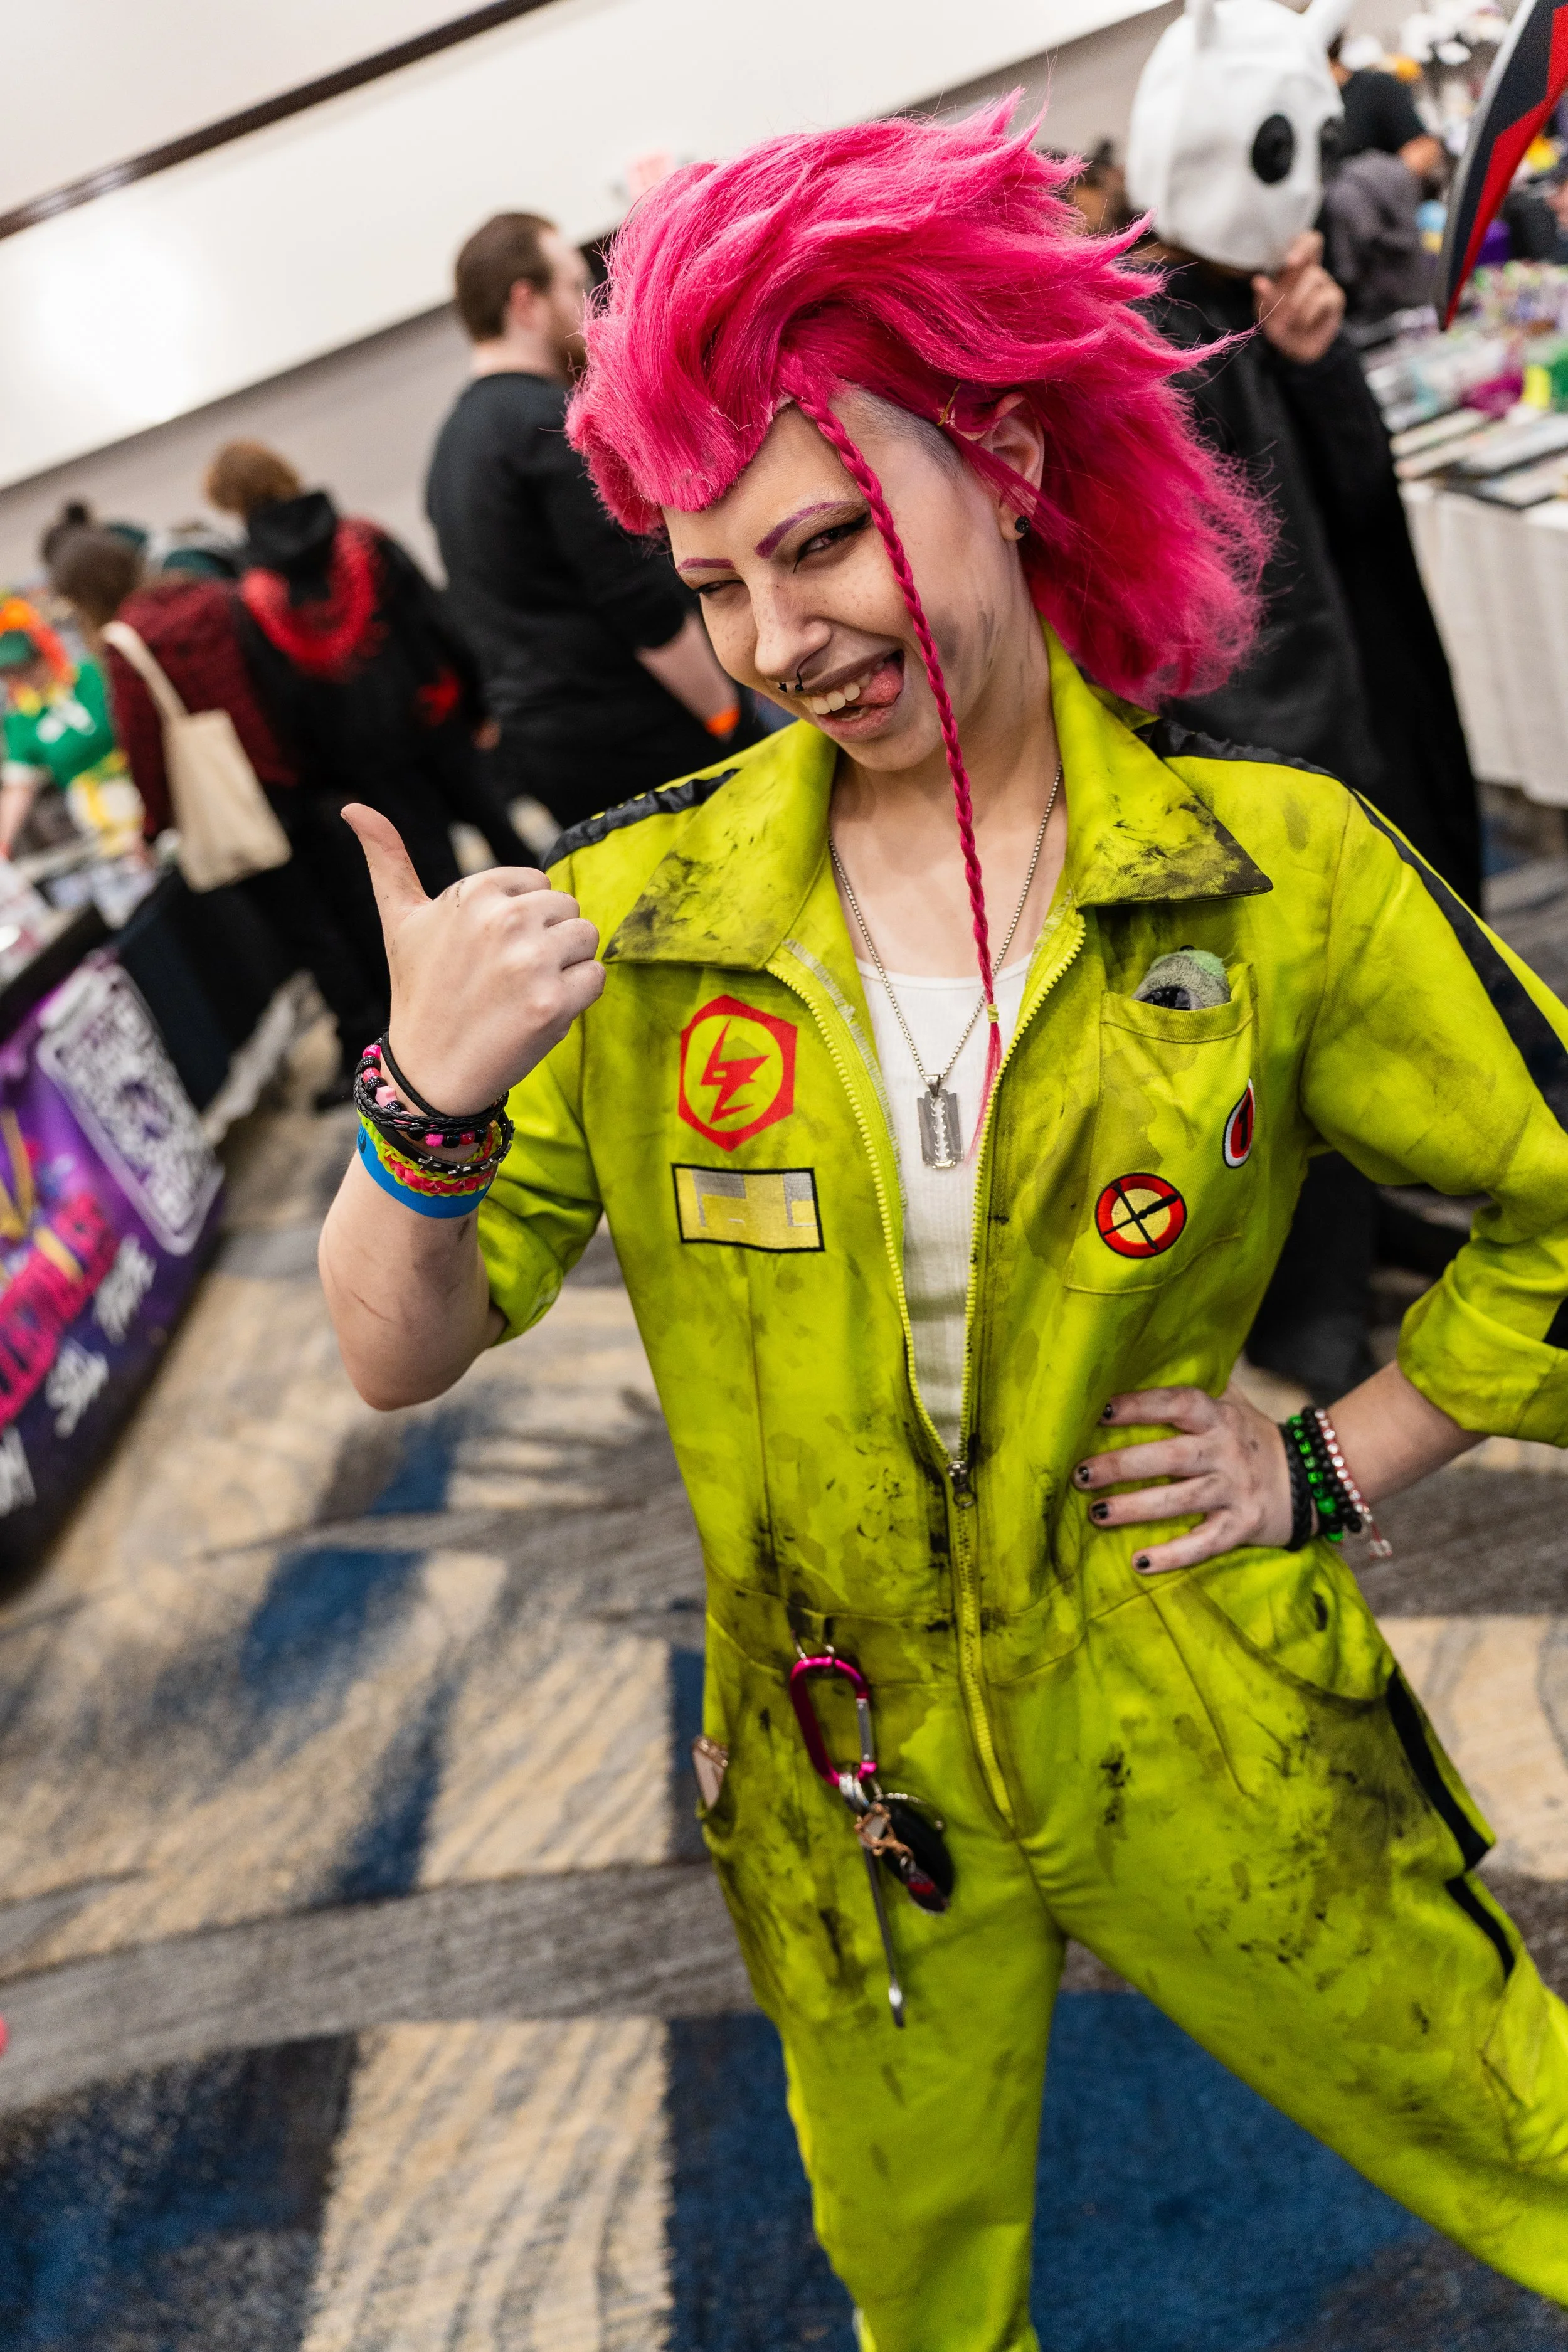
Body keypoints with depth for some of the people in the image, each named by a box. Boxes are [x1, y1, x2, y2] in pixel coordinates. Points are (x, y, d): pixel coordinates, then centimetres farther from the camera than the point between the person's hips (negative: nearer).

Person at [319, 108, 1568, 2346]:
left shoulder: (1275, 871, -13)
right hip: (853, 1787, 2)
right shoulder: (636, 918, -11)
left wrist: (1333, 1466, -6)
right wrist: (426, 1107, -30)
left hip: (1201, 1738, -1)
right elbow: (401, 1360, -12)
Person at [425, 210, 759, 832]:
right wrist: (729, 719, -11)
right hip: (646, 737, -9)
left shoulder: (451, 440, 18)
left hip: (536, 745, 9)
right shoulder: (556, 421, -13)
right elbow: (645, 606, -18)